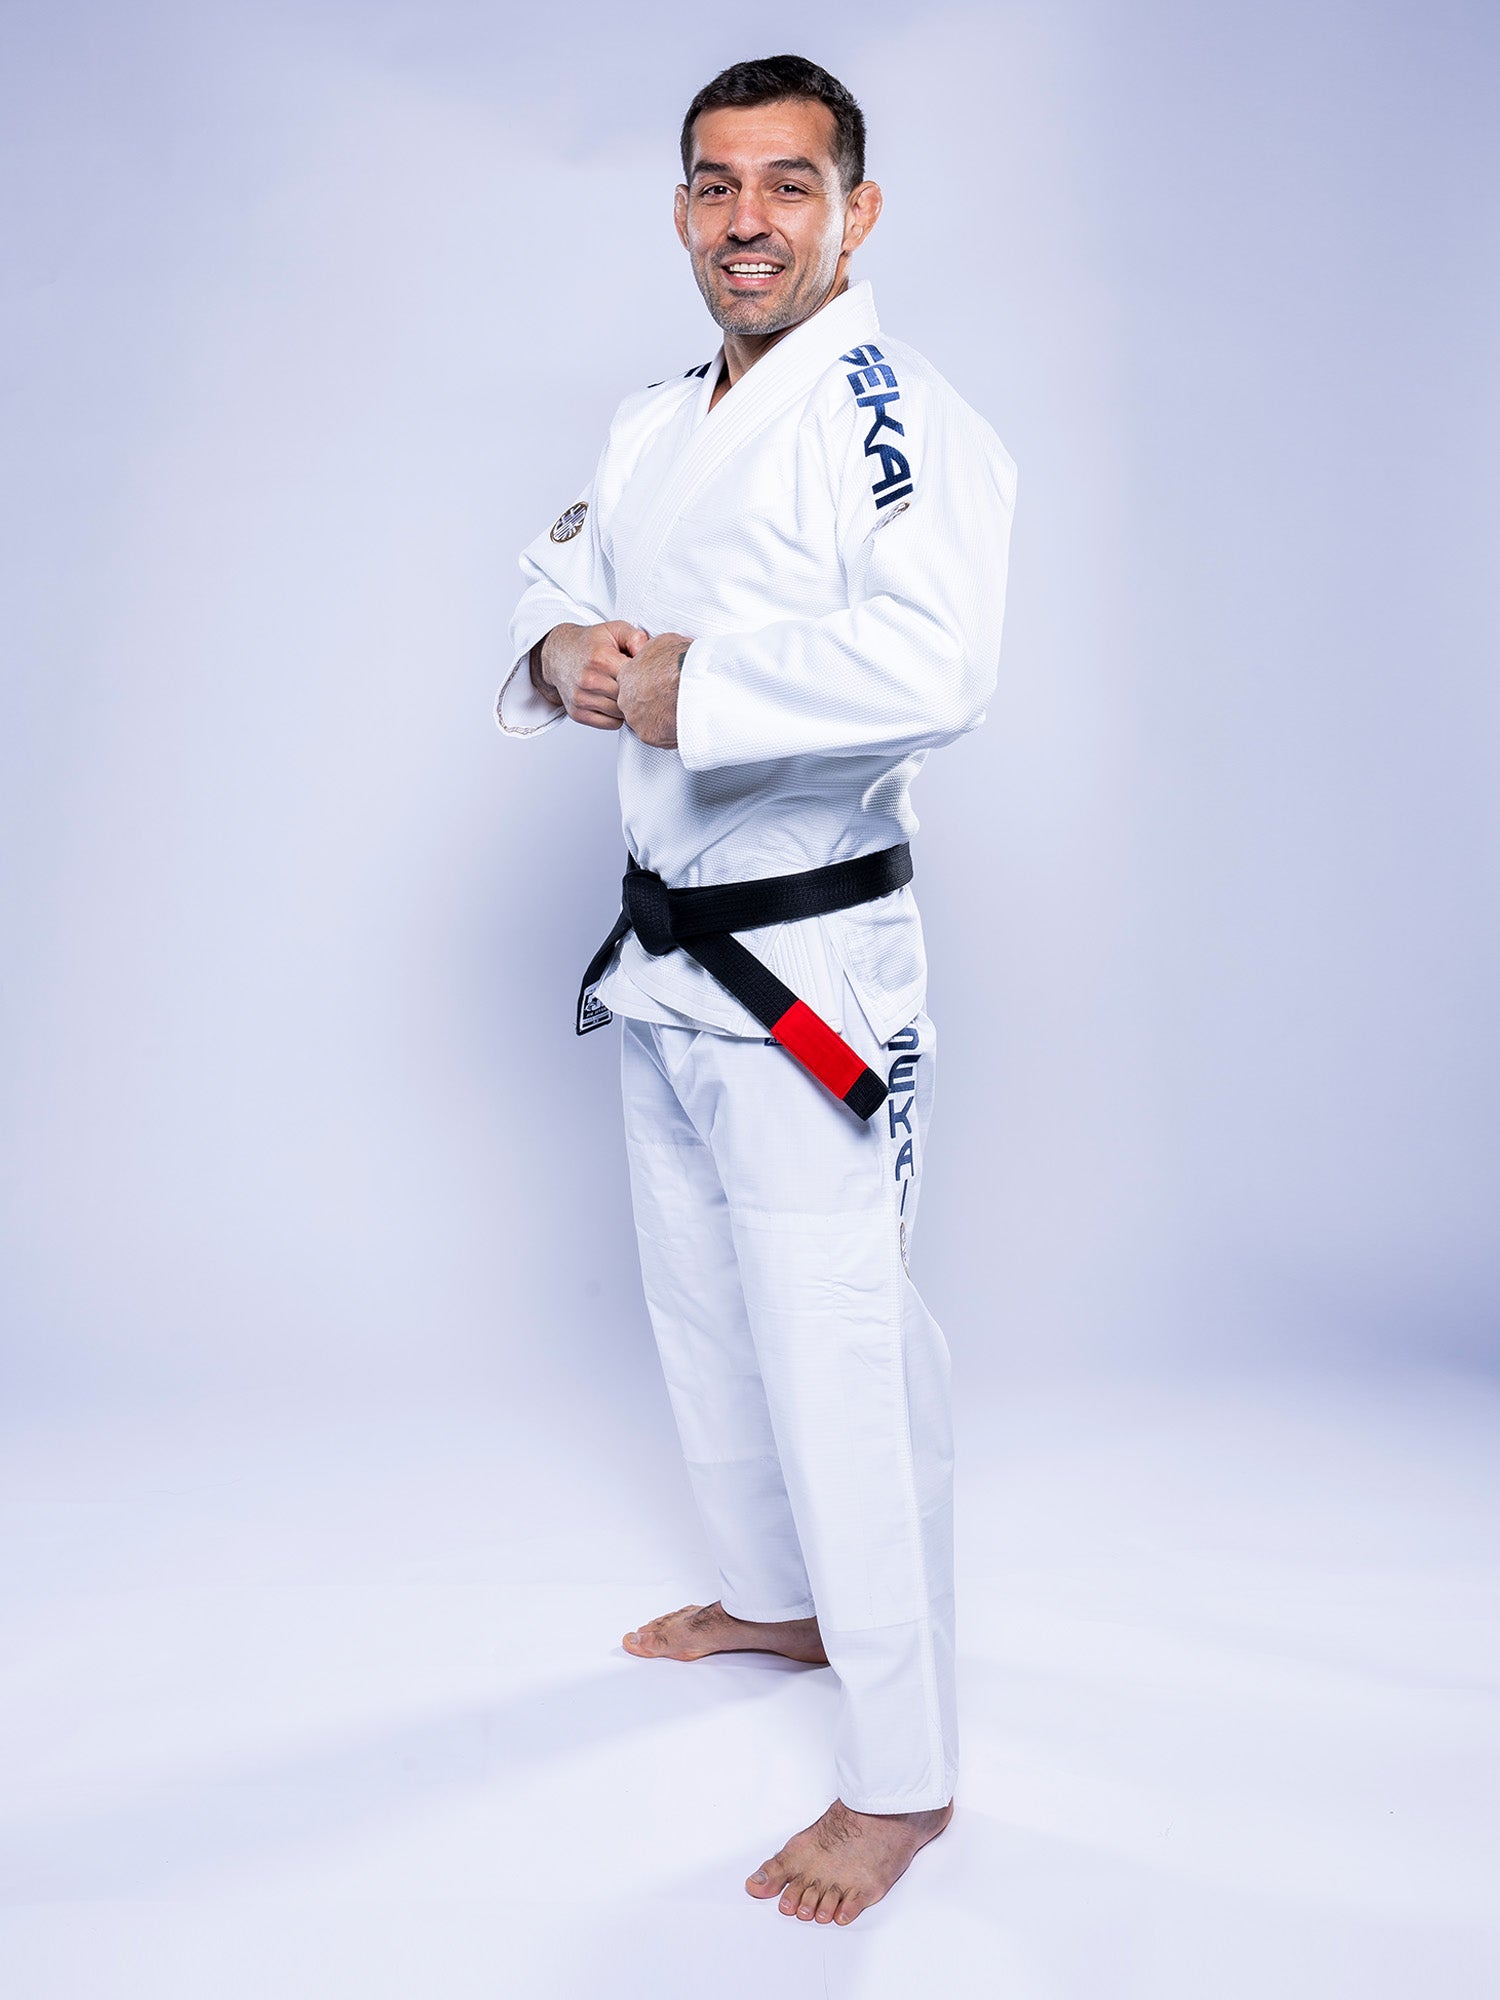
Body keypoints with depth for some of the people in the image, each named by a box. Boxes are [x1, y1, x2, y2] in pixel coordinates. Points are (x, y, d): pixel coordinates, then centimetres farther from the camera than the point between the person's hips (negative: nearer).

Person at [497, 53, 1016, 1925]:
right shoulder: (652, 424, 12)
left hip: (809, 958, -9)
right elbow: (553, 578, 16)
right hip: (662, 944, 9)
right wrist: (559, 653, -8)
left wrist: (678, 692, -23)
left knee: (840, 1352, -4)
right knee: (700, 1305, 22)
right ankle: (777, 1600, 46)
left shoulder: (893, 411, -15)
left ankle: (901, 1775, 13)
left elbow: (928, 668, -30)